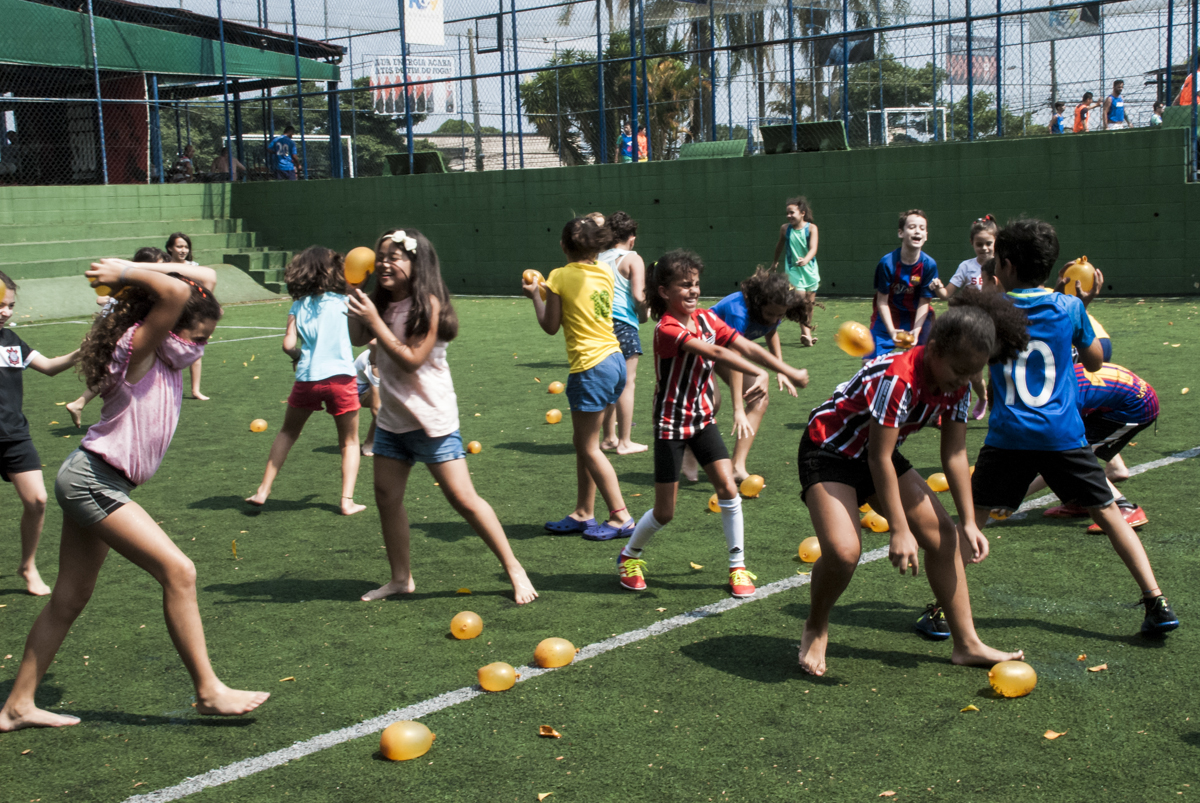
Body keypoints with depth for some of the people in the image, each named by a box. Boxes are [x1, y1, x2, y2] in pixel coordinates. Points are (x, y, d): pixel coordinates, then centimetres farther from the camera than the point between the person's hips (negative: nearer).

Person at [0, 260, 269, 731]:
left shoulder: (167, 356, 9)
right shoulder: (139, 348, -16)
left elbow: (204, 281, 15)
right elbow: (177, 293, -33)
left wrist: (130, 273, 7)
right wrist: (126, 274, -16)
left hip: (94, 484, 10)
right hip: (93, 480, -10)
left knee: (70, 599, 14)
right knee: (178, 571, -13)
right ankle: (208, 691, -6)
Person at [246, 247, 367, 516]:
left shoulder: (298, 305, 4)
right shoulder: (341, 301, 0)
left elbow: (288, 344, -3)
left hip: (306, 379, 2)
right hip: (340, 377, -2)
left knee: (287, 433, 22)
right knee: (350, 441, 14)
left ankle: (263, 491, 20)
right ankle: (347, 500, 4)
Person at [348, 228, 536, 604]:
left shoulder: (428, 304, -16)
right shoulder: (382, 302, 4)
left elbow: (412, 360, -21)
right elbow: (357, 338, 7)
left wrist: (374, 320, -24)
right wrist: (353, 297, -2)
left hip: (431, 418, -7)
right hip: (392, 418, 7)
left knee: (463, 499, -6)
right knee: (386, 497, 8)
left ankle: (514, 570, 5)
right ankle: (401, 578, 23)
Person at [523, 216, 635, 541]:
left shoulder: (560, 277, -10)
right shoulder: (605, 273, 8)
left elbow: (550, 326, -4)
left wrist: (534, 295, 9)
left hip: (590, 366, -8)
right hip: (614, 358, 8)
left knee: (589, 448, 2)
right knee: (583, 442, 17)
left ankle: (621, 518, 2)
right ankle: (583, 513, 24)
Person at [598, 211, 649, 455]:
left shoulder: (598, 259, 13)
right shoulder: (633, 259, -4)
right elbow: (638, 296, -13)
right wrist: (643, 315, 4)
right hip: (623, 323, -6)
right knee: (626, 382, 0)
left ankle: (609, 438, 23)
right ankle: (625, 441, 3)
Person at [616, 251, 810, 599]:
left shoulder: (706, 319, 0)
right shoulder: (667, 329, -22)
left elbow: (745, 346, -6)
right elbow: (716, 353, -34)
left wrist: (789, 371, -15)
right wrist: (759, 374, -44)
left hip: (702, 418, 6)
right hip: (670, 423, -6)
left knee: (727, 487, -6)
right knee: (664, 512, 1)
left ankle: (738, 566, 7)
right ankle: (629, 556, 28)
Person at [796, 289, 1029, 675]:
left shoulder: (956, 385, -8)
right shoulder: (898, 379, -33)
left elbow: (954, 454, 0)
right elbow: (879, 459, -30)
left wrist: (969, 522, -3)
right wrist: (899, 530, -27)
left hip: (878, 456, 9)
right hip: (829, 451, -8)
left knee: (943, 533, 3)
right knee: (843, 551, -28)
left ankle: (967, 643, 14)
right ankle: (815, 629, 3)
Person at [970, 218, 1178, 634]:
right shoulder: (1068, 307, 2)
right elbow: (1095, 362, 15)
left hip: (1007, 438, -1)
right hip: (1064, 436, 1)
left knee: (971, 518, 8)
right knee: (1108, 514, 9)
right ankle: (1157, 603, 4)